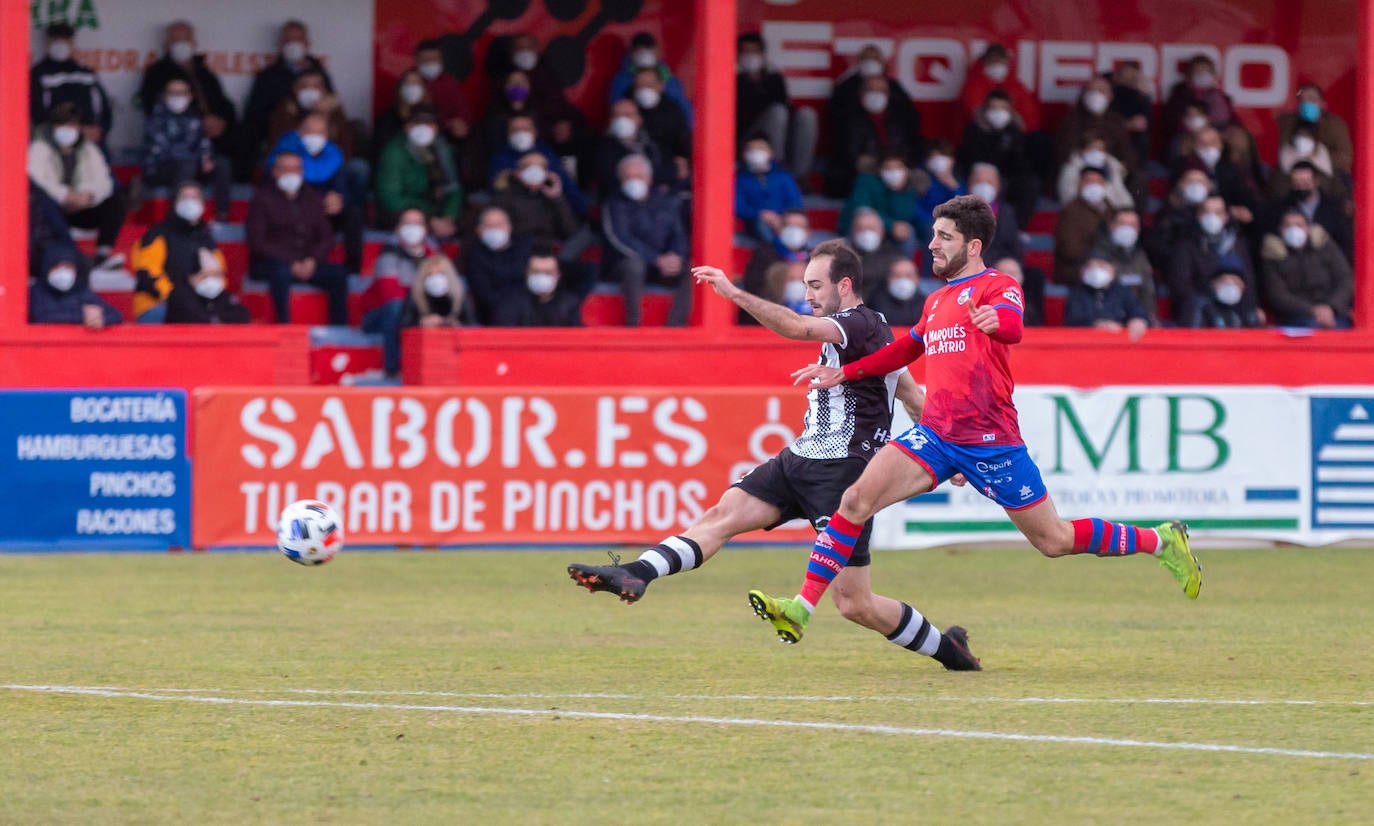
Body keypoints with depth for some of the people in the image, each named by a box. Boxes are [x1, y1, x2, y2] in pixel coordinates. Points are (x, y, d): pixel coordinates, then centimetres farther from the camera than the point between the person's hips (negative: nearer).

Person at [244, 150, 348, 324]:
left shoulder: (314, 199, 17)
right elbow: (256, 241, -6)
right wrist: (291, 264, -15)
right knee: (281, 271, -38)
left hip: (307, 264, 4)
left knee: (337, 274, -22)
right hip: (268, 264, -4)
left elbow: (326, 238, 14)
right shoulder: (263, 198, 3)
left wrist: (313, 261, -9)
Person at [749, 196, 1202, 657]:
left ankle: (1161, 541, 23)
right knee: (857, 498, -14)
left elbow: (1012, 327, -27)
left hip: (990, 440, -6)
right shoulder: (937, 301, 19)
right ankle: (801, 609, -17)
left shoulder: (997, 287, -4)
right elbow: (906, 350, 35)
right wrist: (843, 374, 26)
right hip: (935, 434, 6)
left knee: (1054, 540, 2)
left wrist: (994, 321, -51)